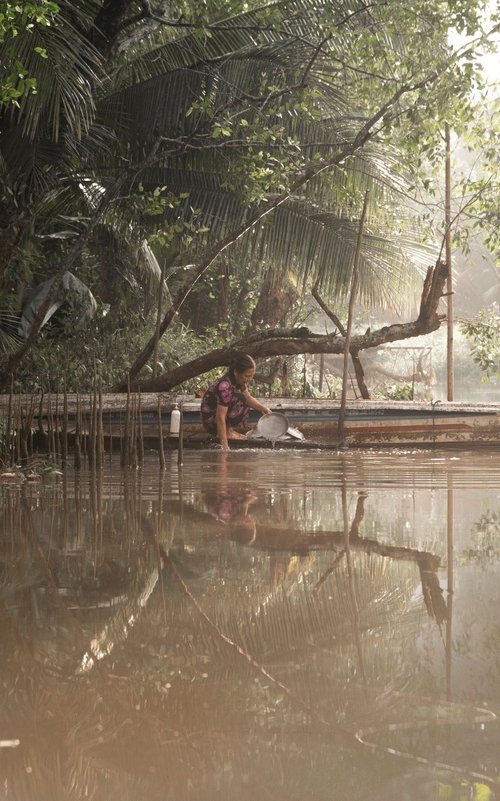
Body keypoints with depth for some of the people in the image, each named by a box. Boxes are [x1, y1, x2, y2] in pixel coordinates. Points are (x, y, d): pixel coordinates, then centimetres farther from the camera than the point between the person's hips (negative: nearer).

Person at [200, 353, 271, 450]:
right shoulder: (225, 386, -32)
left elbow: (248, 397, 8)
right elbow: (220, 417, -34)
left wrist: (262, 408, -11)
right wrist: (225, 446, -35)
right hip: (211, 420, -9)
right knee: (240, 400, -20)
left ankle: (230, 430, -1)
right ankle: (228, 431, -14)